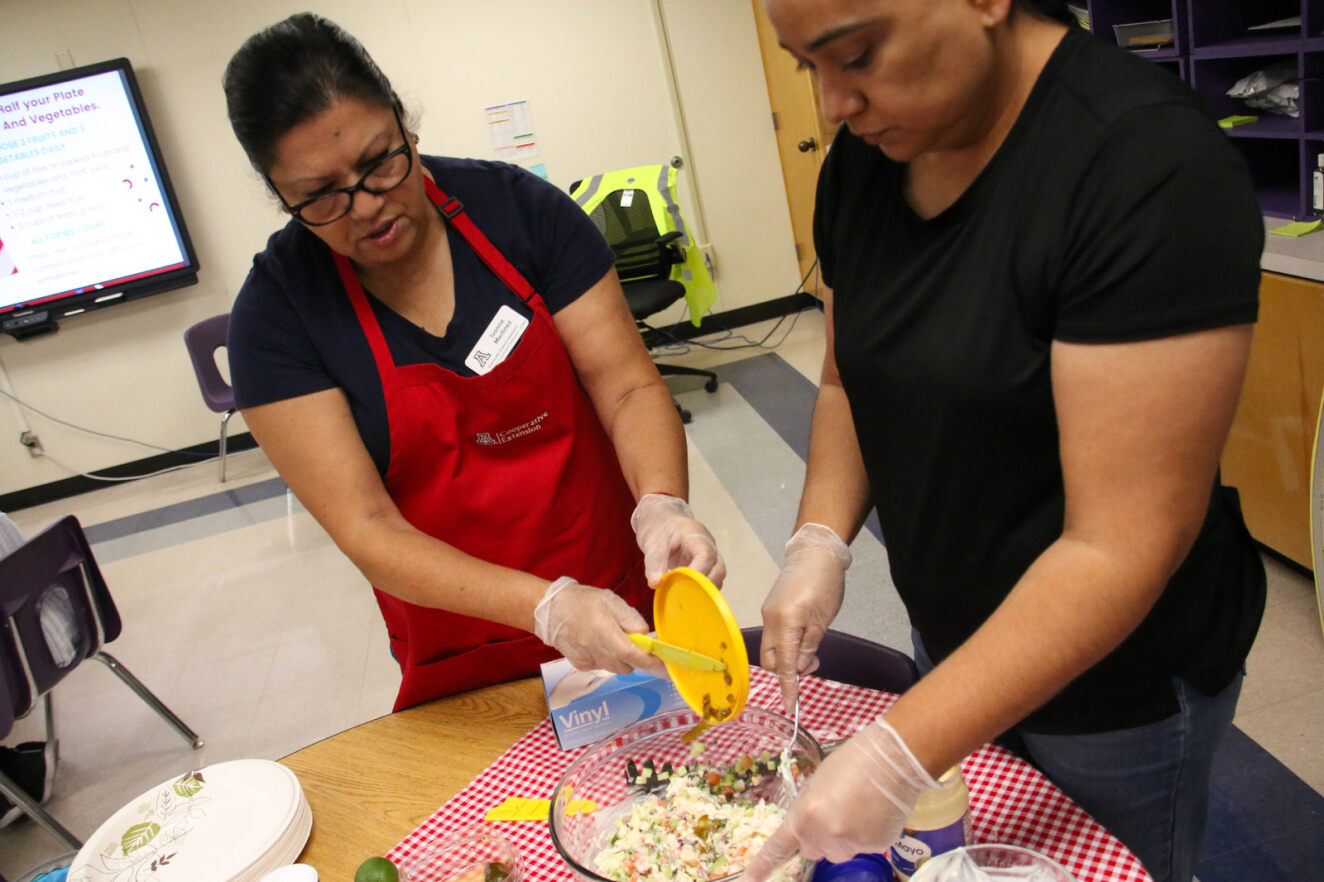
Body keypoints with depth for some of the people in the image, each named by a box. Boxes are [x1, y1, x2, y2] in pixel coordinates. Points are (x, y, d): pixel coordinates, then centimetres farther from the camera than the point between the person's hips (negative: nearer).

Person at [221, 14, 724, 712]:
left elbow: (627, 384, -12)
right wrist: (547, 608, -33)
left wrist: (661, 505, -33)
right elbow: (367, 531, -19)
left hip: (627, 593, 2)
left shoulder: (515, 206, -10)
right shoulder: (275, 310, -14)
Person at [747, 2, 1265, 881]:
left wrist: (899, 756, -30)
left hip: (1122, 677, -5)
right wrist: (820, 541, -10)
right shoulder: (864, 159, -4)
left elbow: (1123, 545, -29)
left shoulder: (1150, 165, -26)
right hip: (954, 640, 6)